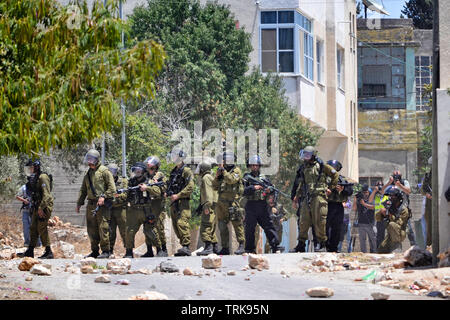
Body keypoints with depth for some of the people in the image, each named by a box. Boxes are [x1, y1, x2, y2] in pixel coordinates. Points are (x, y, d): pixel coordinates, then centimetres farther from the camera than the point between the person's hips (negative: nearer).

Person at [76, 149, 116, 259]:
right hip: (91, 204, 7)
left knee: (103, 228, -10)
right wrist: (79, 203, 19)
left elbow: (112, 188, -6)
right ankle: (95, 251, 14)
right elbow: (83, 190, 24)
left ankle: (105, 251, -7)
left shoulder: (104, 171, -2)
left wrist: (103, 196, -16)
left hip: (102, 204, -7)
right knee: (92, 229, 6)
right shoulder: (88, 174, 18)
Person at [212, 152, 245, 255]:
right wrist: (217, 176, 1)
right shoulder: (222, 172, 18)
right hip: (221, 202, 7)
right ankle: (225, 248, 8)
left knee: (237, 224, -8)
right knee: (222, 225, 5)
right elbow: (215, 187, 17)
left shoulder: (236, 171, -1)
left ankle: (241, 246, -6)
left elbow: (231, 180, -20)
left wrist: (223, 170, -15)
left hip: (232, 202, -7)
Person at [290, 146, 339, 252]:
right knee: (303, 222, 3)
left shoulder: (321, 166, 1)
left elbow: (335, 175, 6)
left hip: (318, 196, -5)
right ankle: (301, 245, 8)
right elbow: (301, 185, 24)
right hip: (306, 198, 5)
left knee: (319, 222, -6)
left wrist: (330, 188, 3)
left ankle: (322, 244, 1)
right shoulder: (303, 168, 17)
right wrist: (296, 199, 19)